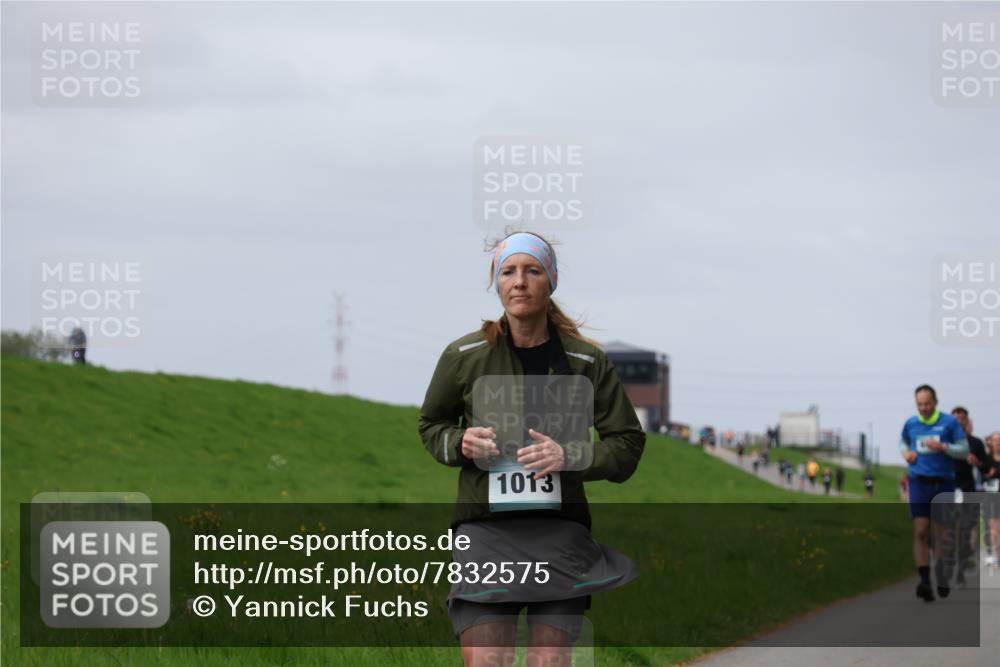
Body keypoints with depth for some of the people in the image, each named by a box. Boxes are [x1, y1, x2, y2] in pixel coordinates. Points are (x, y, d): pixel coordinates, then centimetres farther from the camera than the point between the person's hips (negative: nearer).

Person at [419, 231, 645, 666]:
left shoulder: (587, 361, 4)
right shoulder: (463, 356, 4)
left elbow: (627, 442, 8)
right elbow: (431, 425, 20)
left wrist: (571, 458, -11)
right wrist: (460, 444, -4)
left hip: (559, 532, 1)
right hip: (485, 528, 0)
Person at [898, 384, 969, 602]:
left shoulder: (949, 422, -1)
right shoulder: (910, 423, 8)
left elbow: (964, 450, -1)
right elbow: (903, 441, 28)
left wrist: (943, 447, -17)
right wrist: (905, 452, 6)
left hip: (943, 483, -1)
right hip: (919, 482, 1)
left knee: (942, 534, 4)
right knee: (921, 532, -11)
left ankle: (942, 580, 20)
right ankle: (925, 580, -17)